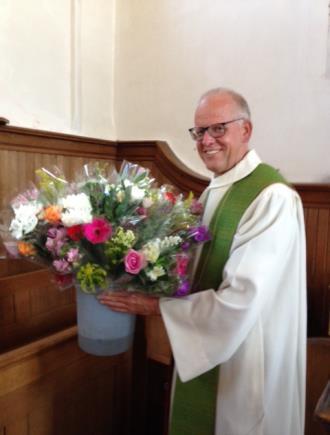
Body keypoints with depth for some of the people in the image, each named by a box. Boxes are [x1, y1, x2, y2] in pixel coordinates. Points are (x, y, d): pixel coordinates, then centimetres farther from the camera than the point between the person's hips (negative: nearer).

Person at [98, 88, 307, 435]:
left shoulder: (273, 197, -24)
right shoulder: (211, 193, 5)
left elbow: (241, 301, -29)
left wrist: (156, 305, -22)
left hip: (246, 362, -7)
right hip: (202, 351, 8)